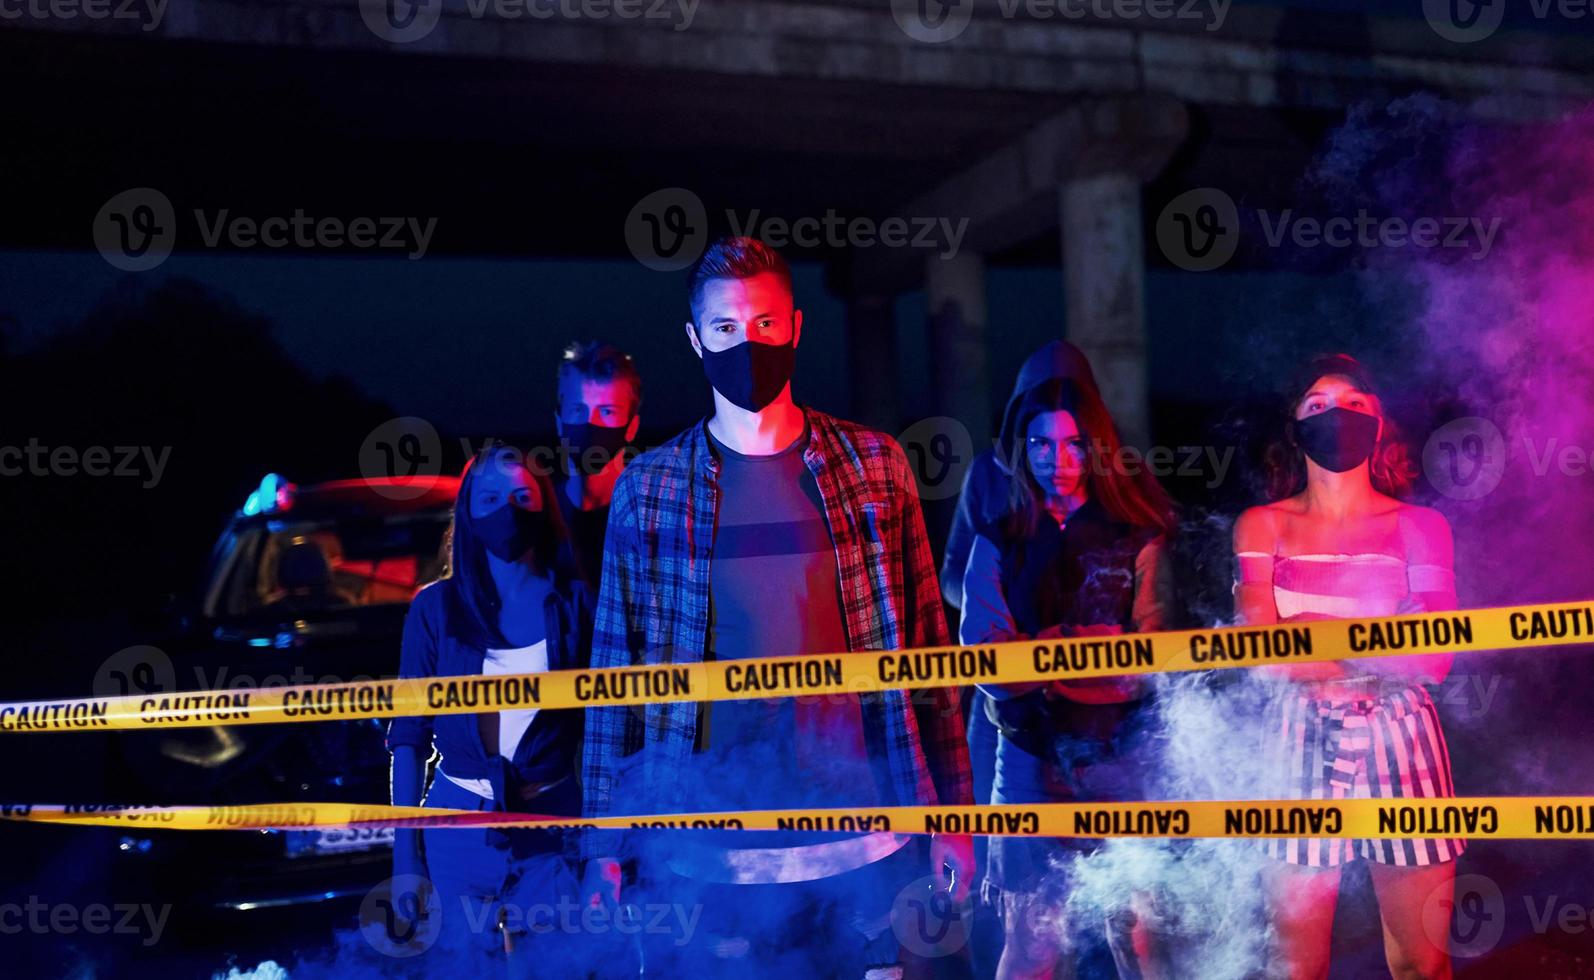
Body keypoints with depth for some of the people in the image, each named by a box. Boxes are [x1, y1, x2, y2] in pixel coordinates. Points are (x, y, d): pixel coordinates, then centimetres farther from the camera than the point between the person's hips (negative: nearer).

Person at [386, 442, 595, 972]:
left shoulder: (574, 603, -1)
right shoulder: (436, 606, -1)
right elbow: (408, 734, 1)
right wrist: (404, 856, -3)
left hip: (552, 831, -1)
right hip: (457, 829, 1)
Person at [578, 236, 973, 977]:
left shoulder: (875, 467, 5)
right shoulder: (647, 489, 4)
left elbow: (926, 650, 7)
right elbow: (616, 668, 5)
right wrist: (602, 848, 2)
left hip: (862, 852, 1)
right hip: (706, 862, 0)